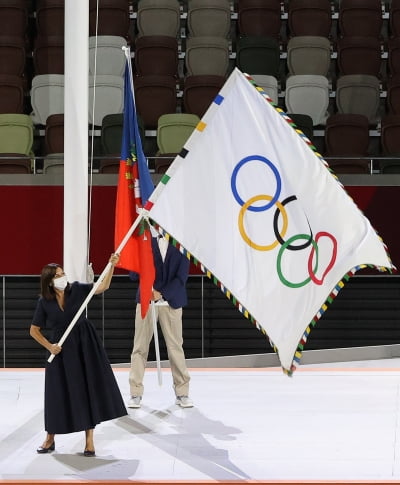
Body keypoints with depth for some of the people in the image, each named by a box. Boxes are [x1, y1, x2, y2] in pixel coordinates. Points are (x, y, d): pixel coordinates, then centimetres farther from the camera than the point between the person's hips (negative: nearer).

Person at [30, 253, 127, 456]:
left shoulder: (76, 289, -5)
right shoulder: (44, 301, -5)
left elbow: (103, 287, -12)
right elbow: (34, 330, 3)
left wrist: (111, 265, -24)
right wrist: (49, 346, -7)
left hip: (85, 344, 1)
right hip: (61, 348, 0)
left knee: (89, 388, 0)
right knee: (59, 392, 4)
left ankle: (89, 440, 9)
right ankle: (50, 439, 23)